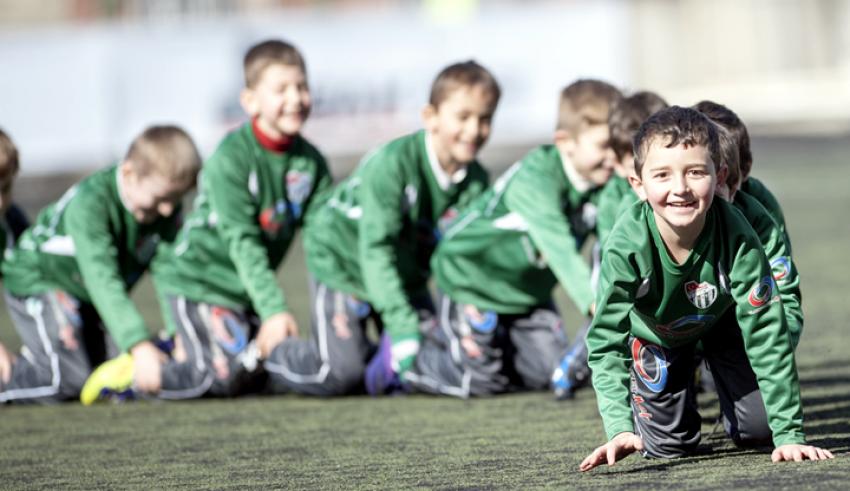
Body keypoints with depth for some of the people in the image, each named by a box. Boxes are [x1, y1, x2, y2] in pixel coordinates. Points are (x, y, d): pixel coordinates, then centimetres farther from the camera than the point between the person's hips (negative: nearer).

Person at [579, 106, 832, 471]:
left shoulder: (737, 238, -39)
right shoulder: (626, 246, -40)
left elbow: (767, 334, -34)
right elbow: (607, 341, -35)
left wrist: (788, 434, -36)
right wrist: (619, 429, -48)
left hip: (720, 319, 1)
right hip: (653, 330, -1)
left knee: (758, 431, -3)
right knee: (669, 444, -4)